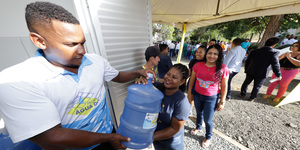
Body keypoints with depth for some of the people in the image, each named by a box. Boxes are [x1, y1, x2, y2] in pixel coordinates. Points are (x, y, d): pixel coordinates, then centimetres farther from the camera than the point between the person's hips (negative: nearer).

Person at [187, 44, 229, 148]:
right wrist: (189, 93, 3)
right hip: (197, 95, 2)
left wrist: (222, 102, -2)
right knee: (199, 113, 25)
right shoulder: (198, 65, -10)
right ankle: (198, 127, 56)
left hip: (211, 98, -2)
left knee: (208, 120, 12)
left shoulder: (223, 69, -14)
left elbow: (224, 87, -5)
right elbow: (192, 80, -1)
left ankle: (208, 137, 43)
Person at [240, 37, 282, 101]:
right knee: (257, 87, 14)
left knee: (246, 83, 19)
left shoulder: (254, 51, -4)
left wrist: (246, 70, 16)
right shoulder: (273, 53, -15)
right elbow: (275, 66, -11)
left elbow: (247, 62, 3)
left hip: (250, 72, 2)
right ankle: (252, 98, 28)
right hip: (261, 74, -2)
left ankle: (242, 94, 31)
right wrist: (278, 75, 4)